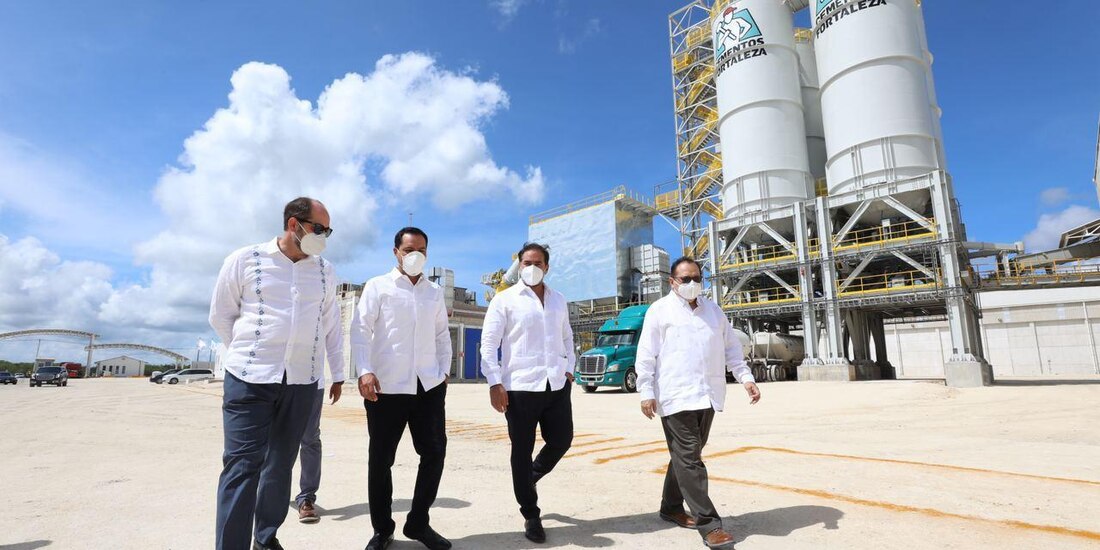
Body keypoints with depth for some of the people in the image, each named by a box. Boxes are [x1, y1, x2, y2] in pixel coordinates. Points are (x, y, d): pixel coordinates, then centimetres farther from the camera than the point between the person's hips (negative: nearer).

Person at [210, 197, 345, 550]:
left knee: (281, 464, 12)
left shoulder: (325, 271, 8)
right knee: (242, 465, -4)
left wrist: (338, 373, 13)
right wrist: (250, 355, 7)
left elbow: (332, 326, 14)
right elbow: (220, 316, 6)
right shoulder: (245, 261, -1)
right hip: (250, 379, -3)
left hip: (303, 382, 3)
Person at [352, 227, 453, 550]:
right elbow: (361, 330, -6)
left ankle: (418, 523, 23)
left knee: (435, 452, 5)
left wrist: (444, 370, 8)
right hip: (387, 386, -3)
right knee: (381, 459, 7)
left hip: (429, 385, 4)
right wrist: (365, 371, -17)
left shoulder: (435, 292, 14)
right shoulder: (378, 287, 2)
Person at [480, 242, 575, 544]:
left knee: (561, 440, 7)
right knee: (522, 452, 5)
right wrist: (495, 383, -12)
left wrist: (569, 368, 11)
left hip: (557, 384, 4)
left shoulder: (559, 300, 14)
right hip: (520, 386, -4)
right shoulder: (505, 299, -2)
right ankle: (531, 516, 23)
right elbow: (489, 343, -5)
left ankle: (532, 477, 39)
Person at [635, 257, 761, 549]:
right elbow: (646, 355, -3)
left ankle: (671, 507, 30)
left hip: (707, 395, 6)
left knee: (686, 456, 15)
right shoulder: (660, 310, 0)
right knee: (689, 458, -6)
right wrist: (647, 392, -8)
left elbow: (731, 347, 18)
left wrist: (746, 377, 5)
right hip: (676, 396, -6)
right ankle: (709, 524, 0)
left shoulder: (714, 310, 17)